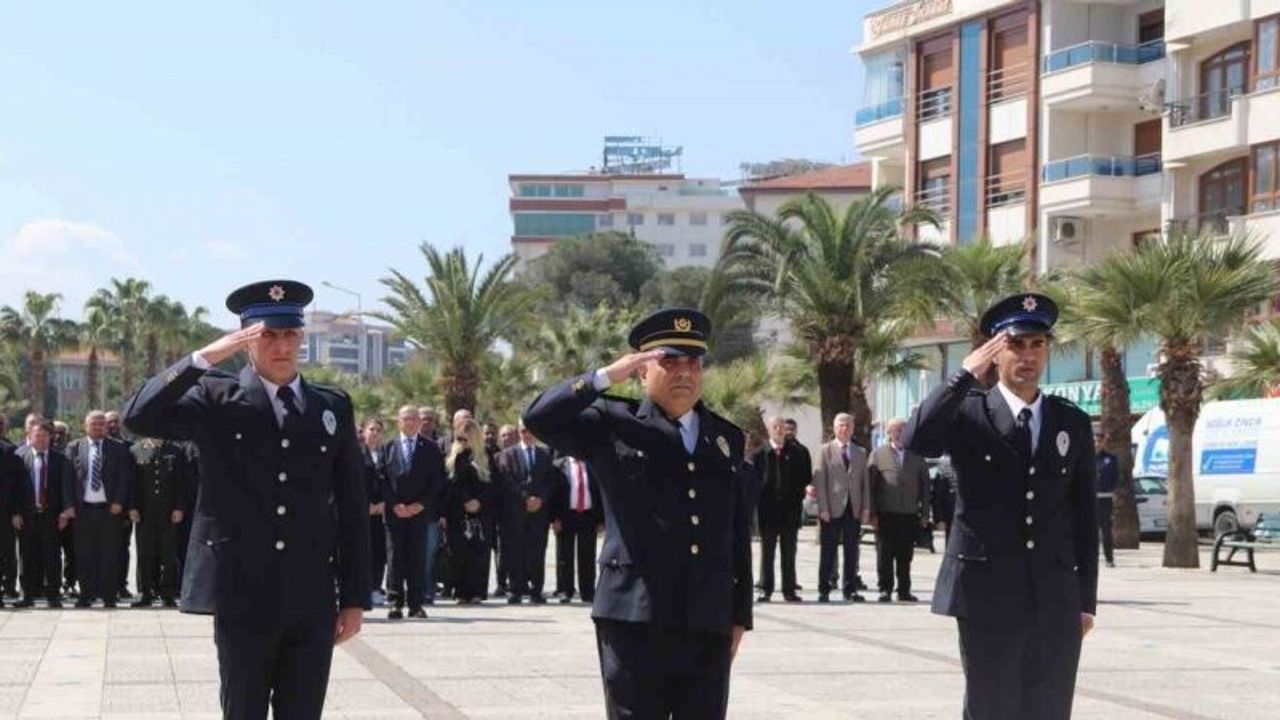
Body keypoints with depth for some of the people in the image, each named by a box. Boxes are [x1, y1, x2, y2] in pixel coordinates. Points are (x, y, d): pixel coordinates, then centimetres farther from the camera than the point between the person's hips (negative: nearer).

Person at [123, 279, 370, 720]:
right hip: (243, 598, -2)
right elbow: (139, 417, -13)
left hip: (312, 601, 2)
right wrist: (206, 357, -18)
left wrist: (355, 598, 6)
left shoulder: (333, 407, 10)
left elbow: (352, 507, 10)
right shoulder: (216, 400, 3)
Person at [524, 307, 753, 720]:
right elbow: (540, 418, -10)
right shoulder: (613, 425, 4)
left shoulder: (726, 439, 15)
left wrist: (740, 616, 13)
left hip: (709, 624, 4)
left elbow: (739, 535, 16)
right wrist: (606, 377, -13)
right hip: (635, 620, -4)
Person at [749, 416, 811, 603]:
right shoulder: (759, 454, 3)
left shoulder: (798, 452, 6)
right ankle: (765, 589, 7)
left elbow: (806, 477, 8)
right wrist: (759, 502, -7)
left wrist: (799, 496, -3)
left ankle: (789, 590, 10)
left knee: (789, 553, 6)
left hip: (790, 509, 1)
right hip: (767, 509, -1)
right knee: (767, 552, 3)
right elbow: (753, 480, 2)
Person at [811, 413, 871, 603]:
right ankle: (824, 590, 5)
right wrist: (823, 508, -10)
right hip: (832, 509, -3)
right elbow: (820, 481, -2)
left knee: (851, 551, 5)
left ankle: (850, 589, 10)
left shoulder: (860, 453, 14)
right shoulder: (826, 450, 3)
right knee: (828, 551, 1)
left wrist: (866, 508, 2)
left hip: (854, 509, 3)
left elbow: (865, 482, 12)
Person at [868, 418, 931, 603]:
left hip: (909, 514, 2)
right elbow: (870, 485, 2)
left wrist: (924, 513, 5)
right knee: (885, 555, 0)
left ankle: (904, 591, 10)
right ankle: (885, 590, 6)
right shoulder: (878, 455, 6)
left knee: (905, 556, 5)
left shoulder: (916, 456, 12)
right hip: (886, 514, -2)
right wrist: (872, 513, -6)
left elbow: (925, 486, 12)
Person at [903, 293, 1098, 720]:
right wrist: (966, 375, -17)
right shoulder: (967, 412, 1)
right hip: (988, 598, -3)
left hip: (1057, 601, 3)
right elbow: (916, 440, -20)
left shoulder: (1073, 423, 11)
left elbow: (1085, 515, 12)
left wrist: (1087, 599, 8)